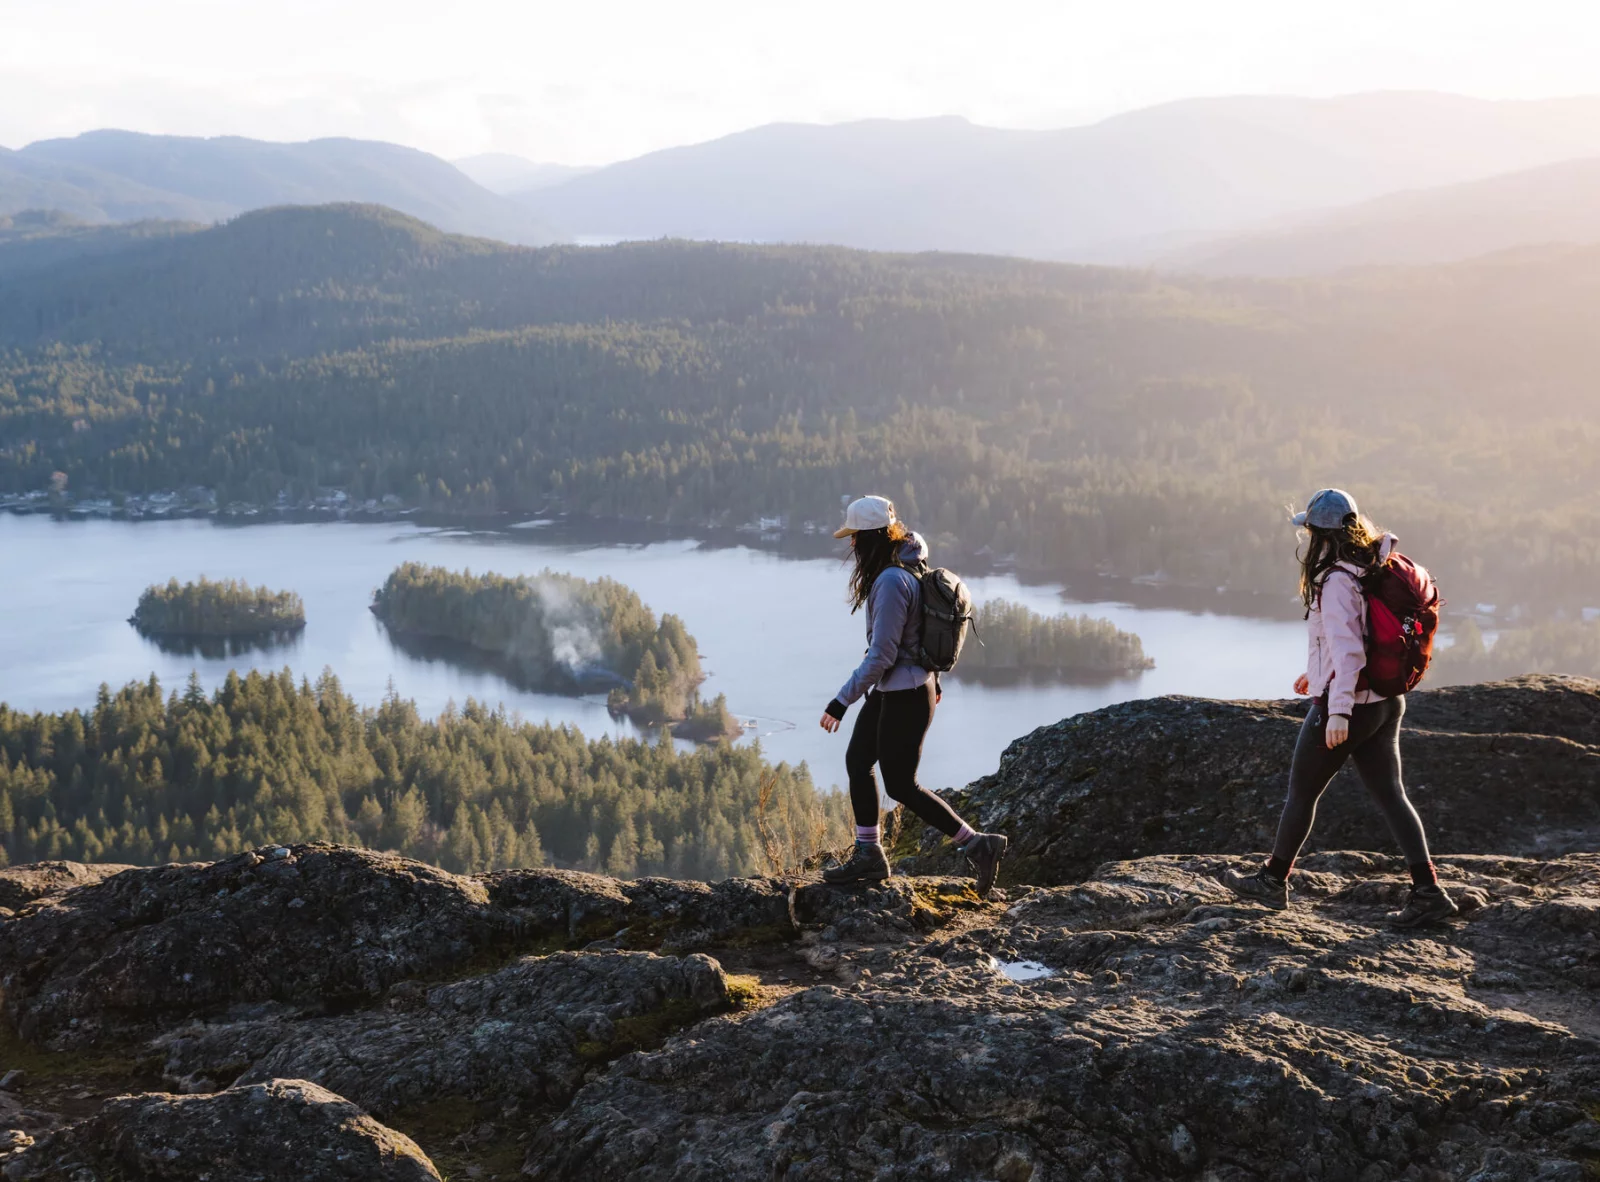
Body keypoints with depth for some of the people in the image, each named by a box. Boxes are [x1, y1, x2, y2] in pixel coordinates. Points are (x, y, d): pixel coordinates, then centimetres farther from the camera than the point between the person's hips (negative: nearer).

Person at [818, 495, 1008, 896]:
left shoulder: (891, 582, -25)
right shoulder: (910, 567, 6)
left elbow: (881, 655, -25)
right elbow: (921, 628, 18)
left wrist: (841, 702, -20)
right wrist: (930, 679, 29)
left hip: (904, 696, -10)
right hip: (891, 691, 10)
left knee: (900, 785, 0)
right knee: (857, 761, 15)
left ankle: (978, 845, 6)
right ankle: (868, 856, 23)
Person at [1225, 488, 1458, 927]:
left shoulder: (1337, 582, -20)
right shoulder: (1376, 569, 7)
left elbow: (1347, 648, -27)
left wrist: (1338, 711, -29)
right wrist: (1318, 673, 28)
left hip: (1347, 704, -8)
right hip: (1386, 701, 8)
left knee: (1302, 791, 9)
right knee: (1390, 794, 8)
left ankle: (1273, 881, 22)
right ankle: (1427, 891, 1)